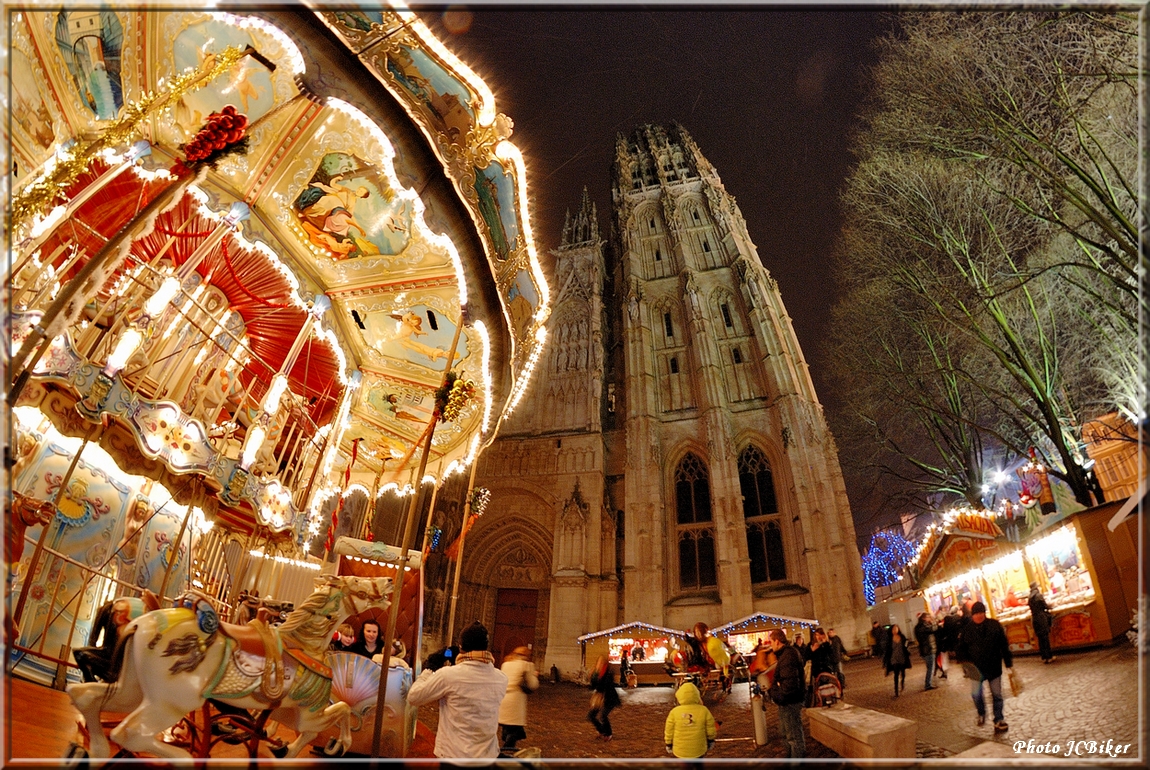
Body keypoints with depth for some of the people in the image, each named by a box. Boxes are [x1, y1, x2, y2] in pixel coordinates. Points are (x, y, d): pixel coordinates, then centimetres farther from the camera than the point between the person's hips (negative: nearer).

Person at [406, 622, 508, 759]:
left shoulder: (448, 675, -18)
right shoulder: (501, 679, -6)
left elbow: (413, 698, -7)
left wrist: (427, 671, 6)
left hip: (454, 755, -4)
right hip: (488, 755, 4)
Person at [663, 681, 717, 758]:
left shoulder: (674, 712, -16)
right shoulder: (704, 711, -14)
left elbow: (669, 731, -6)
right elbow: (710, 729, -1)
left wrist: (668, 745, 10)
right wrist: (711, 741, 17)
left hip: (681, 750, -1)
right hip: (698, 749, 1)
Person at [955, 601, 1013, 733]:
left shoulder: (995, 625, -2)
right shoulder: (966, 630, -2)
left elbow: (1004, 645, 4)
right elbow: (960, 648, 4)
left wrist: (1009, 663, 3)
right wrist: (964, 661, -11)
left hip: (994, 667, 1)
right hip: (976, 669, -1)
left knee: (997, 695, 9)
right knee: (976, 694, -7)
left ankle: (999, 720, 24)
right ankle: (981, 713, 21)